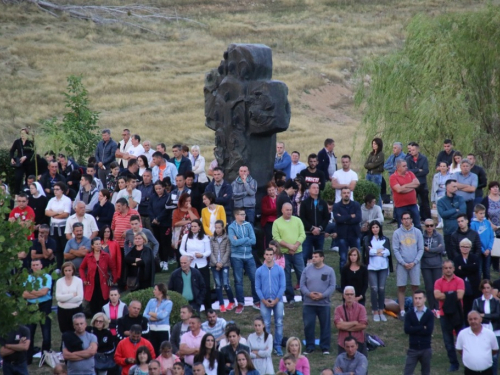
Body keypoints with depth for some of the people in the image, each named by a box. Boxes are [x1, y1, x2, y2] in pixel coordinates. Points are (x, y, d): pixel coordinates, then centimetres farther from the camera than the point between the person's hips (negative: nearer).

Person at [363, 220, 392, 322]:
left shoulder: (385, 239, 10)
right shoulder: (367, 239, 4)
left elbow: (388, 252, -6)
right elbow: (368, 251, -12)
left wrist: (374, 251, -10)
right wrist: (381, 250, -6)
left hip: (383, 267, 2)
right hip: (371, 267, -2)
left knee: (382, 289, 2)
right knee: (374, 289, -5)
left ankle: (381, 312, 10)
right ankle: (375, 312, 2)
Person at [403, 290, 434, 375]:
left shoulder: (429, 314, -3)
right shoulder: (409, 313, 0)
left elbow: (429, 331, -15)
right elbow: (407, 330, -12)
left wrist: (414, 329, -11)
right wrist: (422, 328, -14)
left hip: (426, 349, 0)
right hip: (413, 349, 1)